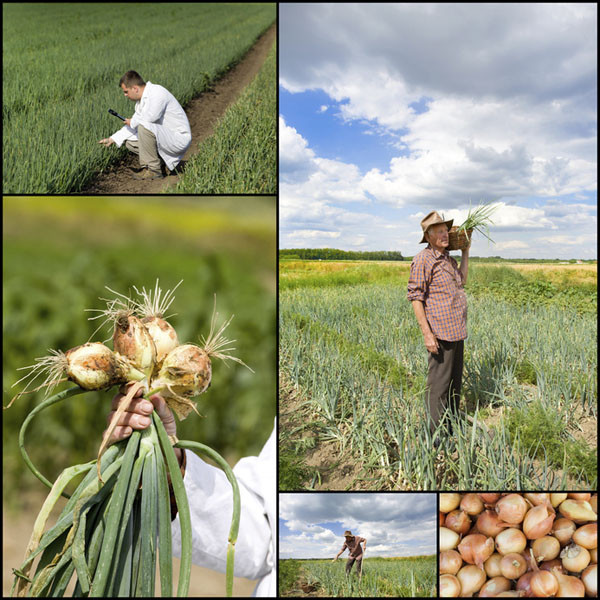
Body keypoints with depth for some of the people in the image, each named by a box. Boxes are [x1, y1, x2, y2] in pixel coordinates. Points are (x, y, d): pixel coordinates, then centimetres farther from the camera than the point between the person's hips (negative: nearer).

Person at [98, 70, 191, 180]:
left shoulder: (157, 93, -18)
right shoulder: (141, 100, 11)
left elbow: (148, 119, -28)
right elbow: (133, 125, 19)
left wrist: (132, 122, -8)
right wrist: (112, 139, 16)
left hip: (179, 139, -10)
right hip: (164, 136, 10)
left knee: (144, 126, -29)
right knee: (130, 142, 8)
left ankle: (153, 170, -17)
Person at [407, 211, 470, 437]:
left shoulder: (448, 259, 14)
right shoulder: (423, 260, -11)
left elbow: (461, 281, 25)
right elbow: (415, 297, -14)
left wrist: (465, 252, 18)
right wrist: (427, 334, -18)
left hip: (457, 331, 9)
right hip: (440, 332, -9)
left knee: (455, 379, 17)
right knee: (439, 383, -4)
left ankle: (452, 422, 31)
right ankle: (435, 433, 5)